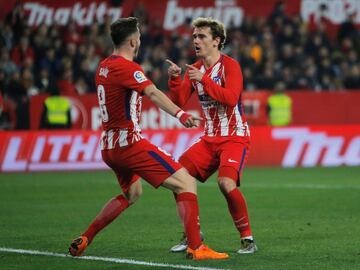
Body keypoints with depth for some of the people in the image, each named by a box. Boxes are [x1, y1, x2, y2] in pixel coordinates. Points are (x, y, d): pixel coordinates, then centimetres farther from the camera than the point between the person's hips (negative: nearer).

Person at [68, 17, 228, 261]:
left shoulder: (104, 66, 13)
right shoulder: (126, 67, -14)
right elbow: (153, 93, -31)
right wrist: (180, 114, -44)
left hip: (109, 147, 10)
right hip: (129, 142, -9)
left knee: (132, 193, 32)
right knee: (186, 183, -11)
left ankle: (83, 240, 29)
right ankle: (196, 248, -22)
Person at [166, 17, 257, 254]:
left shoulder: (230, 65, -11)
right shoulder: (195, 69, 9)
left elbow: (231, 98, -26)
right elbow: (179, 102, 3)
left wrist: (204, 80, -30)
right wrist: (175, 79, -12)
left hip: (235, 137, -7)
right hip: (210, 138, 7)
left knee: (226, 183, -28)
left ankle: (248, 238, -12)